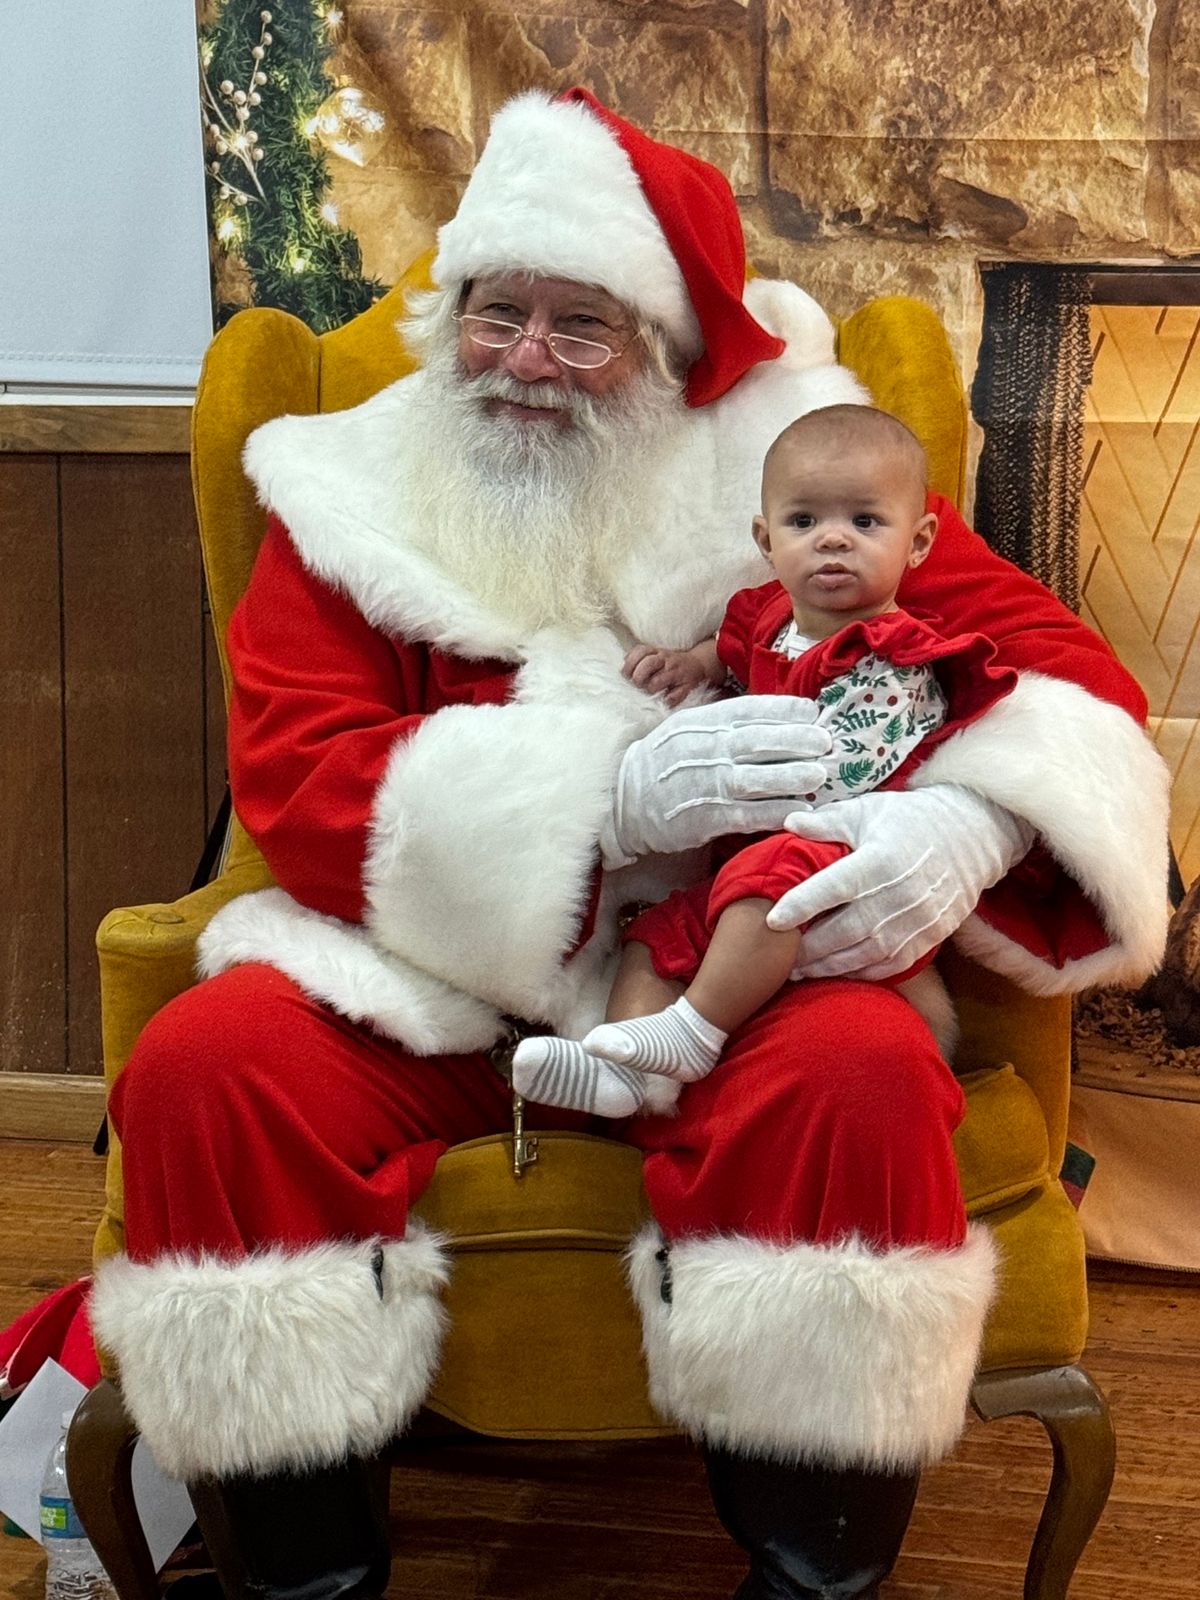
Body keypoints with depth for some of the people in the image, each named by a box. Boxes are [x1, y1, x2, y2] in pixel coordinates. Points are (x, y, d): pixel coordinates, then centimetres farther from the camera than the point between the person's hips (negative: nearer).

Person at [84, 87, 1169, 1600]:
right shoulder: (353, 495, 4)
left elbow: (1056, 658, -1)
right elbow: (291, 780, -7)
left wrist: (969, 818, -26)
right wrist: (606, 793, -22)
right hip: (431, 979, 2)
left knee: (864, 1074, -32)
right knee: (201, 1066, -24)